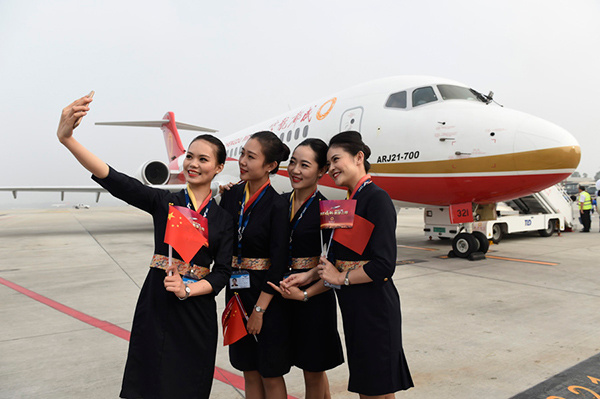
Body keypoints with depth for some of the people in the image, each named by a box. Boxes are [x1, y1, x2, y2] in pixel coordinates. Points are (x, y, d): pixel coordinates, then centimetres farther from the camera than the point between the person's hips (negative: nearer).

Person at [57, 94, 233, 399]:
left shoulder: (223, 218, 2)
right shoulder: (164, 202, -1)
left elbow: (222, 272, 1)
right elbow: (113, 179, -16)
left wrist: (189, 290, -16)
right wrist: (67, 138, -28)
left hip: (197, 308, 1)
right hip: (156, 303, -1)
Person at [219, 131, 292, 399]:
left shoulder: (277, 206, -15)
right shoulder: (231, 195, 1)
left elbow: (278, 264, -15)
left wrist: (259, 309, -14)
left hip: (266, 294, -5)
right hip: (236, 291, 5)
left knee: (270, 374, 10)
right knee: (249, 371, 17)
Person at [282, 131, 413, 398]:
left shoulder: (377, 199, -15)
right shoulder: (349, 202, 11)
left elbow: (384, 265, -22)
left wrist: (340, 278, -12)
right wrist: (309, 275, 6)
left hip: (374, 305, -8)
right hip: (352, 306, 8)